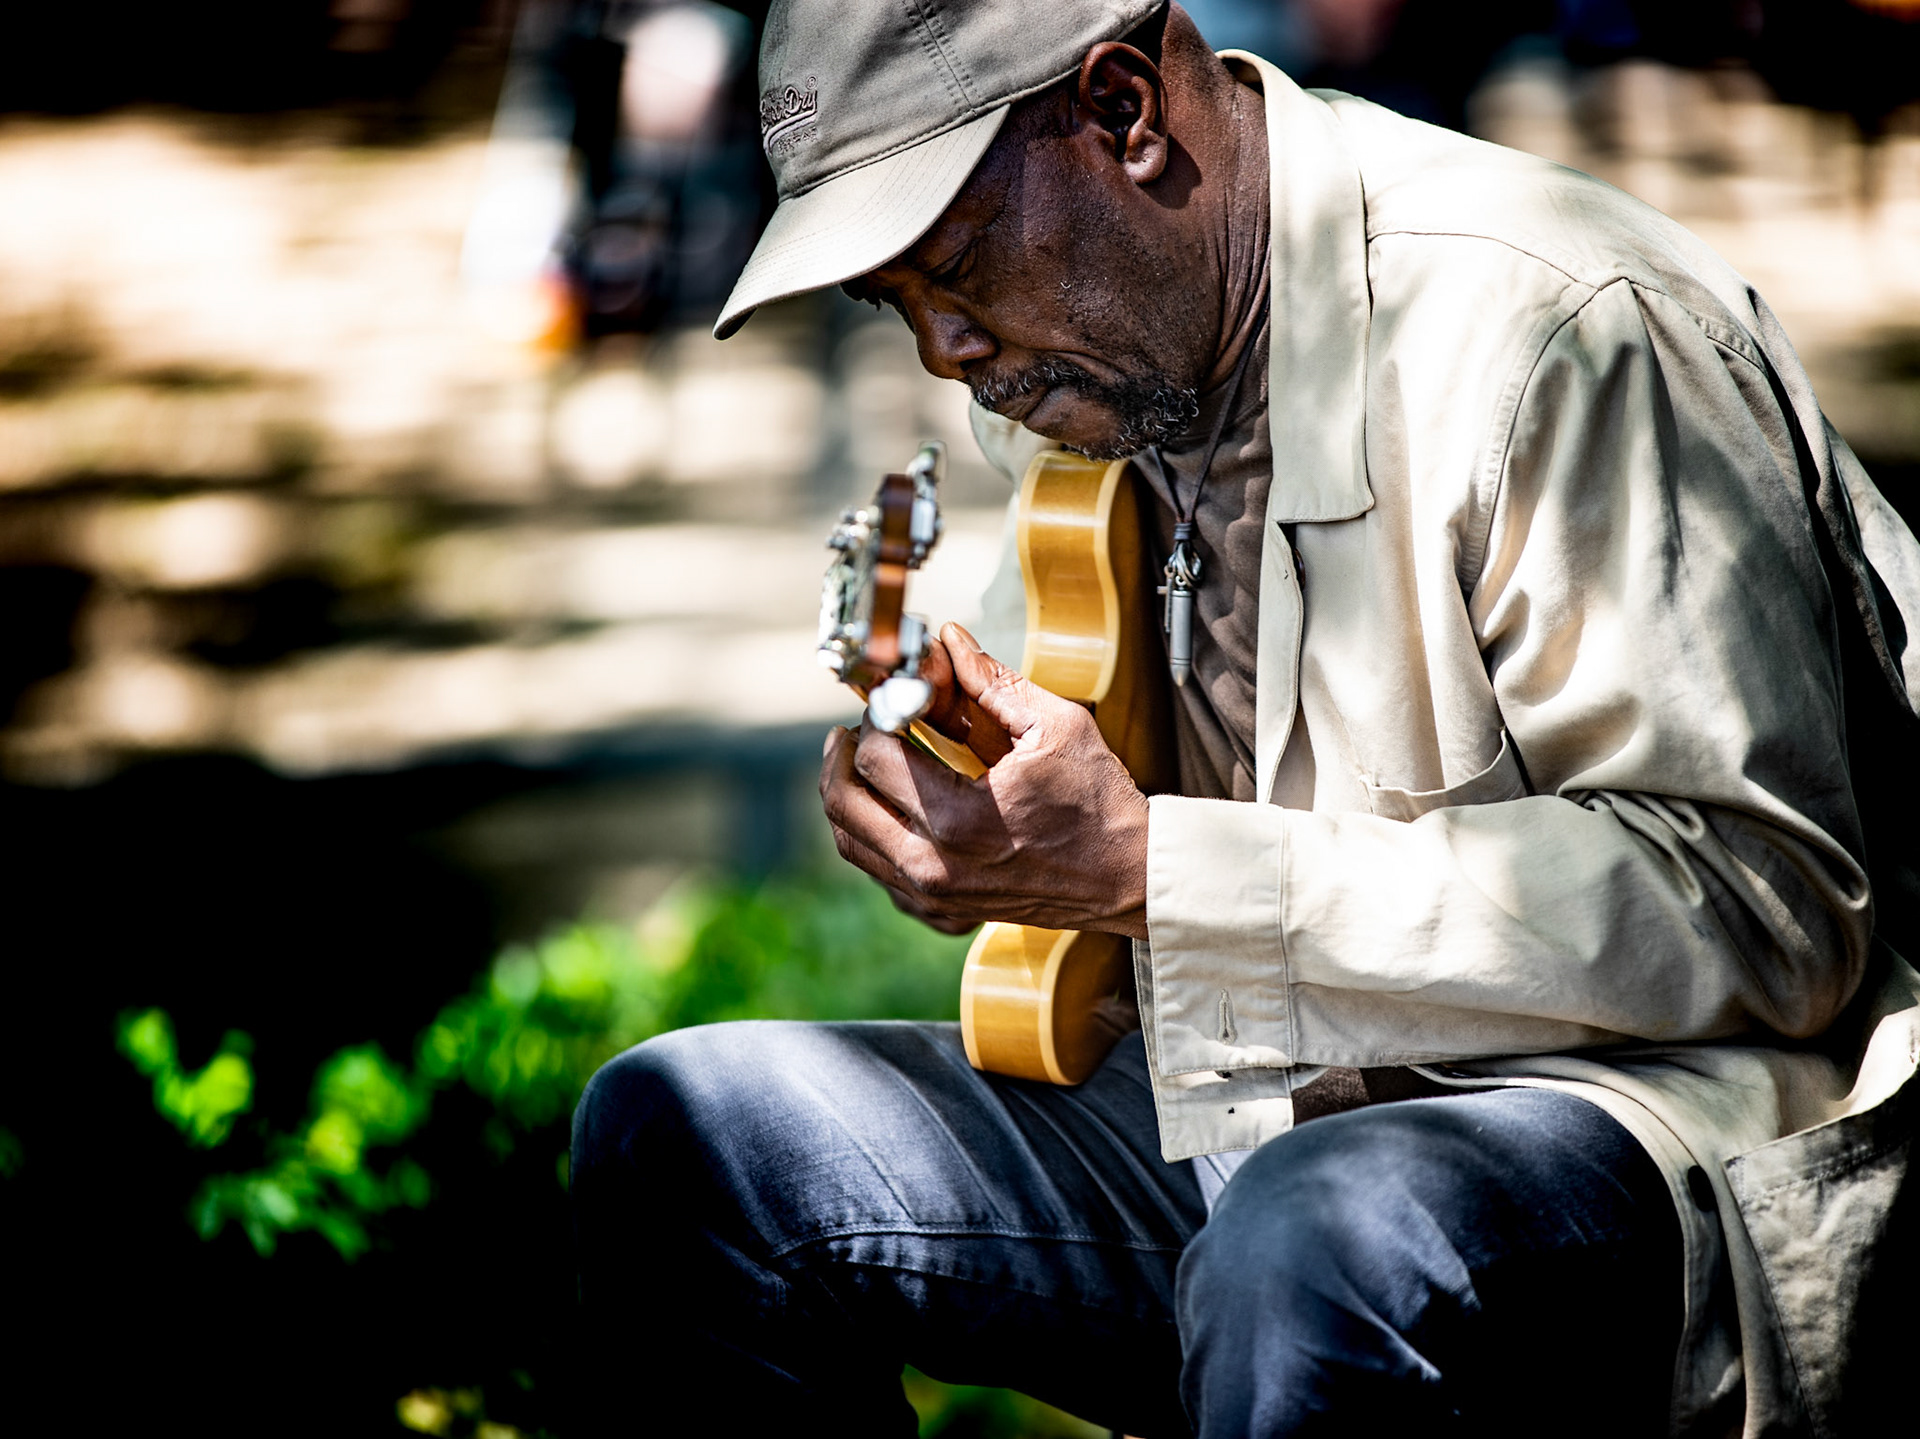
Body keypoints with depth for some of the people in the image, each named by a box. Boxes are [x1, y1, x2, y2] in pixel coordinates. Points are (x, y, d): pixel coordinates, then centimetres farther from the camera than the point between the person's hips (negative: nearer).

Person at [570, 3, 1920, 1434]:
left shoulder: (1549, 329, -18)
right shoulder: (1099, 362, 9)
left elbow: (1766, 915, -23)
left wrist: (1155, 871, -25)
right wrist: (970, 743, -2)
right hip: (1263, 1109, 8)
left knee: (1309, 1250, -40)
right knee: (677, 1134, -3)